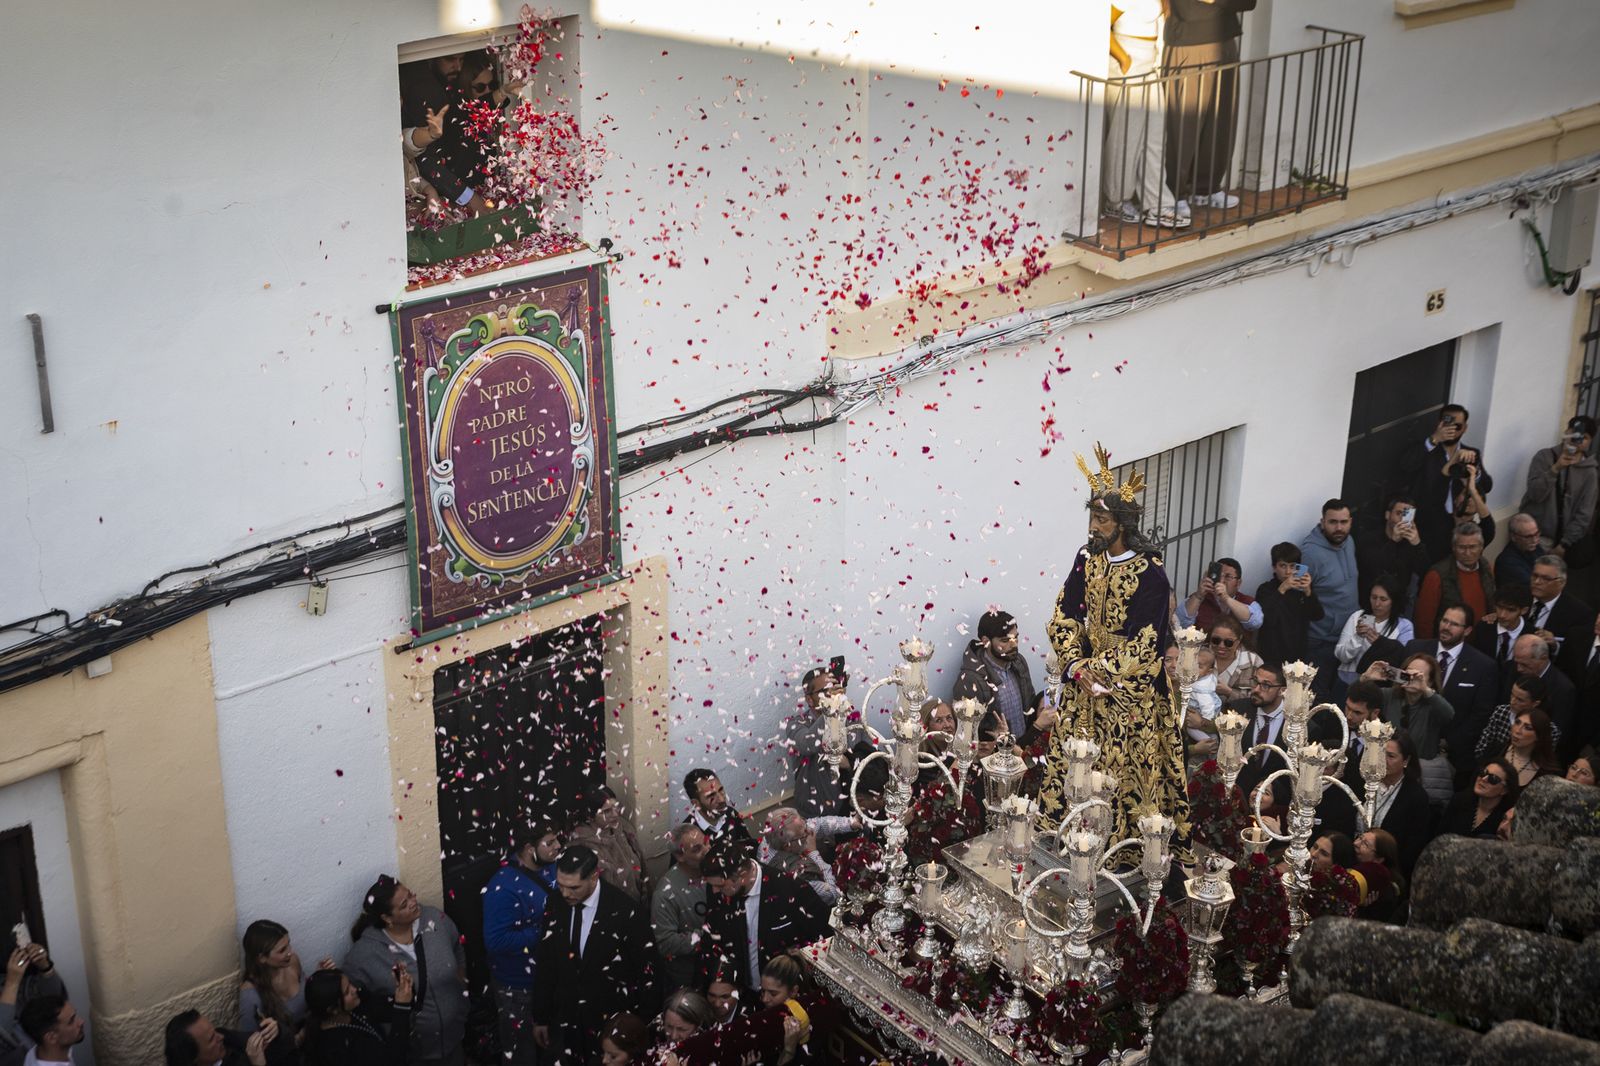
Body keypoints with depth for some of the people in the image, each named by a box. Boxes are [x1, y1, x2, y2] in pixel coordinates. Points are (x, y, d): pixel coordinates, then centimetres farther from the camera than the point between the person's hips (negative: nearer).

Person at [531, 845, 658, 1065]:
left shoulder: (624, 911, -18)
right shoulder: (555, 905, -5)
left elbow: (646, 970, -10)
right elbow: (546, 964, 5)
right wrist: (541, 1018, 10)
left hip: (612, 1023, -3)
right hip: (565, 1021, 4)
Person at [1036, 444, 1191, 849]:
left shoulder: (1150, 575, -18)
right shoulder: (1087, 558, 0)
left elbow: (1144, 647, -17)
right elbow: (1064, 618, 1)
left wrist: (1095, 668, -14)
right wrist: (1077, 666, -12)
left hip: (1130, 694, -6)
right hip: (1086, 688, 6)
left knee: (1126, 771, 3)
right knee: (1072, 766, 11)